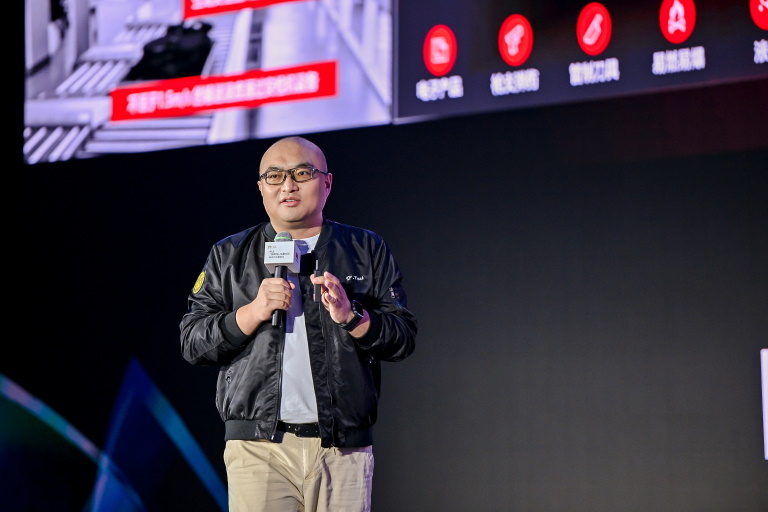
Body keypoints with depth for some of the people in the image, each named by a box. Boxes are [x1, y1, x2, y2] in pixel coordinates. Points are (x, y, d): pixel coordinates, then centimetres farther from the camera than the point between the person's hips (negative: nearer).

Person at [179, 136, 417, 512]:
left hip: (344, 451, 1)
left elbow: (404, 338, 7)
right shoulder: (229, 257, 13)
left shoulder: (367, 251, 14)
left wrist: (351, 316, -10)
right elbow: (192, 342, 6)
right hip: (258, 448, -1)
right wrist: (253, 313, -8)